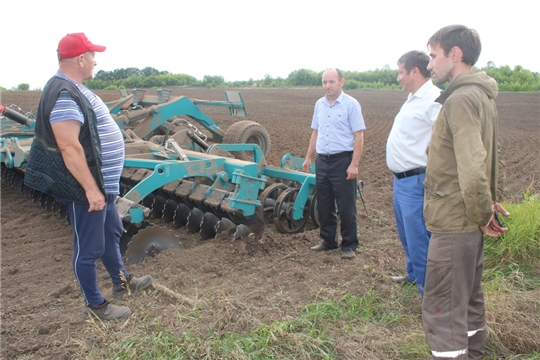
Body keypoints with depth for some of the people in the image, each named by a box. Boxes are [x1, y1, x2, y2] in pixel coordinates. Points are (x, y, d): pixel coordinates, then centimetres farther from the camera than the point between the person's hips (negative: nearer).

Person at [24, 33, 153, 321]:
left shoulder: (75, 89, 11)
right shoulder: (64, 95, -22)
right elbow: (69, 147, -28)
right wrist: (91, 189, -26)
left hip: (102, 183, 11)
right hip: (85, 189, -11)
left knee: (111, 233, 24)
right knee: (89, 248, 5)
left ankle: (121, 281, 43)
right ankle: (94, 304, 21)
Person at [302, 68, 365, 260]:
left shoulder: (351, 104, -8)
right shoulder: (319, 104, 10)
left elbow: (358, 137, -11)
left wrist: (354, 165, -17)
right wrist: (308, 157, 13)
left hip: (342, 161, -6)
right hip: (322, 161, 6)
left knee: (346, 207, 1)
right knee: (324, 205, 13)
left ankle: (349, 245, 14)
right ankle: (328, 240, 28)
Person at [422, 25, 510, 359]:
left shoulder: (461, 99, -20)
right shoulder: (482, 95, 12)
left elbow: (472, 171, -28)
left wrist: (482, 213, -14)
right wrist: (489, 202, 12)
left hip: (454, 224, -10)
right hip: (469, 223, 10)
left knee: (442, 310, 1)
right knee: (468, 301, 22)